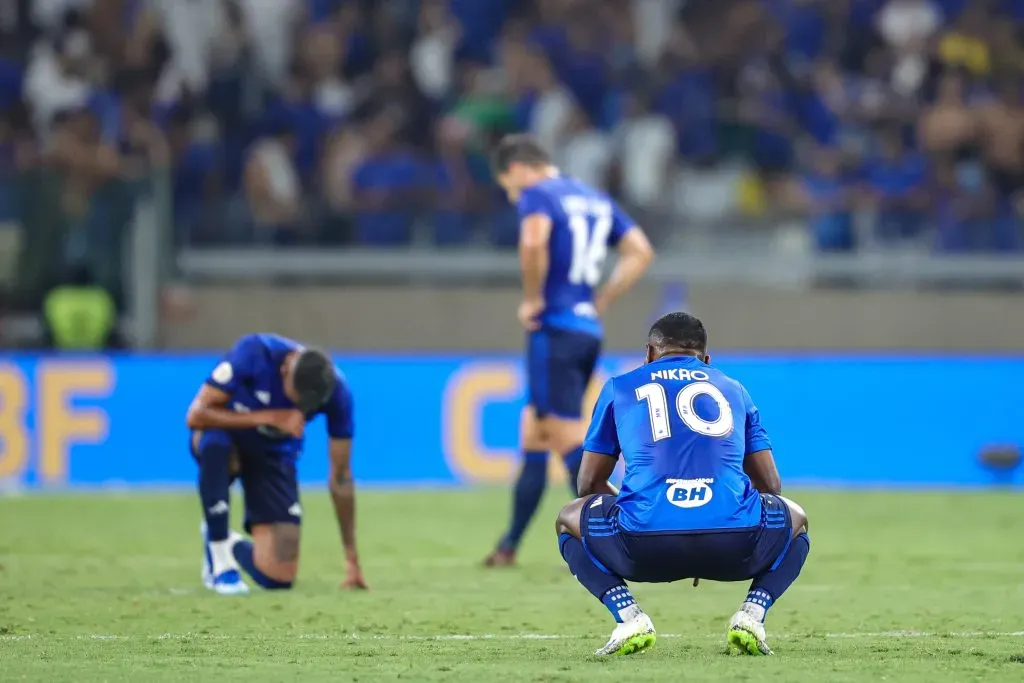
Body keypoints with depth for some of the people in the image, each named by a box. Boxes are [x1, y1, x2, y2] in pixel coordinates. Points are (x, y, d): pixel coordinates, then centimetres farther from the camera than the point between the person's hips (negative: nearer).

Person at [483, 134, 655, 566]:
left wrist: (532, 298, -14)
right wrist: (601, 300, 14)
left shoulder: (537, 195, -6)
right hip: (589, 330, 9)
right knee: (534, 435, 16)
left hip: (555, 328, -9)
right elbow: (640, 252, 16)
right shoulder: (596, 199, 18)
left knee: (569, 440, -9)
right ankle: (509, 546, 22)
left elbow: (534, 241, -27)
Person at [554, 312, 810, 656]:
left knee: (569, 520, 31)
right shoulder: (733, 389, 27)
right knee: (795, 519, 35)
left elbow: (589, 484, 26)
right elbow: (770, 485, 27)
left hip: (645, 544, -1)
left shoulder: (620, 387, 23)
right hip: (734, 544, 1)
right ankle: (752, 613, 7)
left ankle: (627, 615, 5)